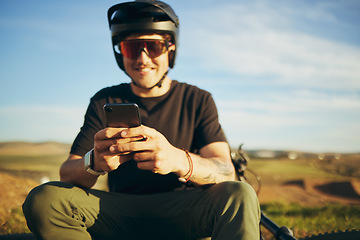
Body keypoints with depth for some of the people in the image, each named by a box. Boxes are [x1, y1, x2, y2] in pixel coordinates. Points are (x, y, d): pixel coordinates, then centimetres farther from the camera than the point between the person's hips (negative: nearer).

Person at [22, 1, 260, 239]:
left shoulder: (198, 100, 3)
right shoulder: (104, 102, 6)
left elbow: (225, 172, -12)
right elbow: (67, 173, -4)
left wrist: (179, 161, -36)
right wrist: (94, 162, -30)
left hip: (183, 215, -2)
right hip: (122, 213, 2)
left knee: (240, 195, -33)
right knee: (44, 199, -24)